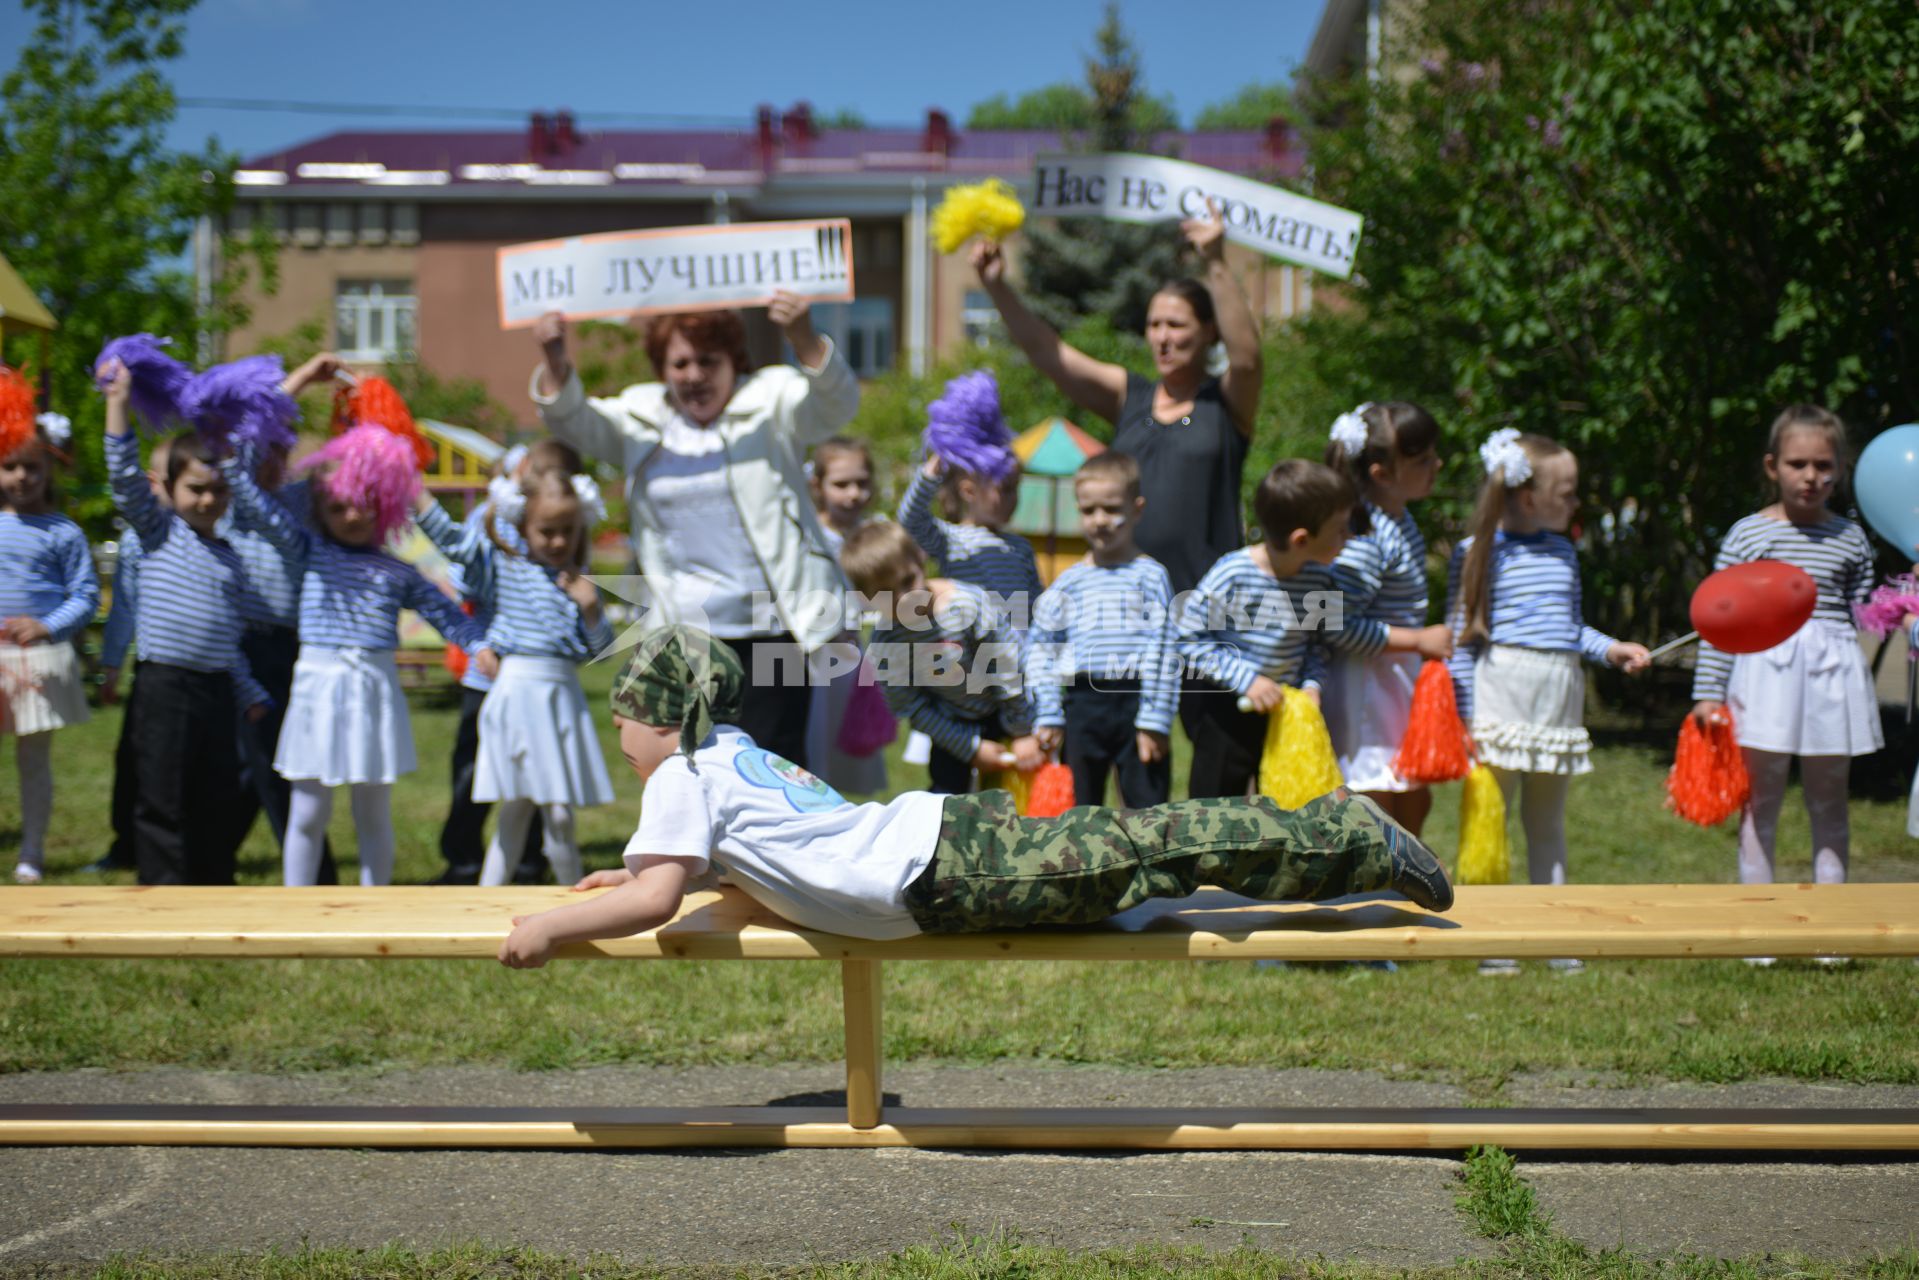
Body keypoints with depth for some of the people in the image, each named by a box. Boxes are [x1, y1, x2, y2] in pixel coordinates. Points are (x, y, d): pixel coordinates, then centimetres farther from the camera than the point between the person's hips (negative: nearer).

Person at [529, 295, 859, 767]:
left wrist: (802, 338, -36)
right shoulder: (641, 419, 12)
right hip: (687, 637, 4)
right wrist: (554, 360, -16)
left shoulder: (770, 402, 0)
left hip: (773, 631, -4)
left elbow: (836, 404, -16)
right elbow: (571, 419, 6)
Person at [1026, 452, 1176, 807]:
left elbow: (1163, 649, -3)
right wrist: (1047, 717, -1)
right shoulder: (1068, 584, 7)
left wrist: (1155, 721, -8)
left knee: (1149, 806, -1)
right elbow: (1041, 648, 6)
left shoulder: (1149, 575, 1)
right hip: (1082, 702, 2)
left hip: (1136, 701, -2)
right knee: (1079, 809, 10)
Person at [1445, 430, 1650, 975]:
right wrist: (1463, 714, -10)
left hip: (1559, 695, 6)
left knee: (1547, 819, 13)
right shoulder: (1478, 552, -5)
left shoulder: (1563, 552, 14)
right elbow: (1460, 638, -6)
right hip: (1500, 694, -6)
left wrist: (1609, 648, 3)